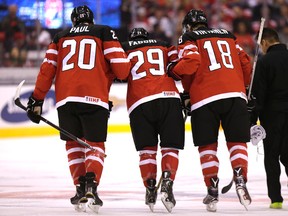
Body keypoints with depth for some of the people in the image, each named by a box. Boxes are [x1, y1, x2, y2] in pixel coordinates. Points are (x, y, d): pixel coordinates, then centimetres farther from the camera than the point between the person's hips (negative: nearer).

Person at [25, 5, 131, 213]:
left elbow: (47, 70, 11)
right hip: (94, 98, -2)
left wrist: (37, 100, 15)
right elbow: (121, 68, 2)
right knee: (95, 145, 6)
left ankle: (80, 188, 8)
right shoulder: (104, 33, 12)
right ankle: (91, 185, -15)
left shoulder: (61, 37, 20)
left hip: (65, 99, 2)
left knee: (74, 144, 16)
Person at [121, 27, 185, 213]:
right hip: (169, 98, 0)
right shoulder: (164, 46, 24)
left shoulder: (124, 49, 22)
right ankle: (167, 183, -14)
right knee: (170, 147, 5)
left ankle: (150, 188, 4)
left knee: (147, 149, 12)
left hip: (139, 104, 0)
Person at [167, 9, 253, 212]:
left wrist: (173, 70, 9)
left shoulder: (188, 39, 10)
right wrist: (244, 87, 31)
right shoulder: (228, 36, 23)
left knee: (207, 145, 7)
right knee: (237, 142, 6)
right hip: (235, 95, 3)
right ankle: (240, 180, -13)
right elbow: (245, 63, 19)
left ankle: (212, 189, 1)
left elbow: (191, 62, -8)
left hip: (205, 98, -2)